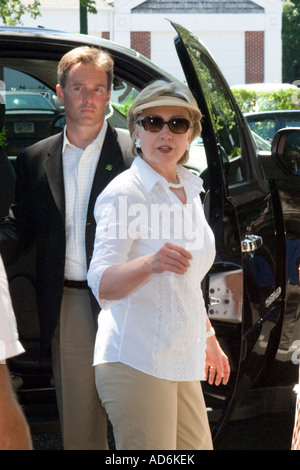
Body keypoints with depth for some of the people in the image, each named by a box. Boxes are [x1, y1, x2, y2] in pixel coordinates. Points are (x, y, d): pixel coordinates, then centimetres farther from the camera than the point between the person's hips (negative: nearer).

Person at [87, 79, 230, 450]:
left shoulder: (189, 190, 14)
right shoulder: (124, 192, -9)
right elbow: (101, 284, -20)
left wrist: (208, 338, 32)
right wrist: (151, 263, -38)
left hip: (182, 361, 8)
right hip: (136, 360, -8)